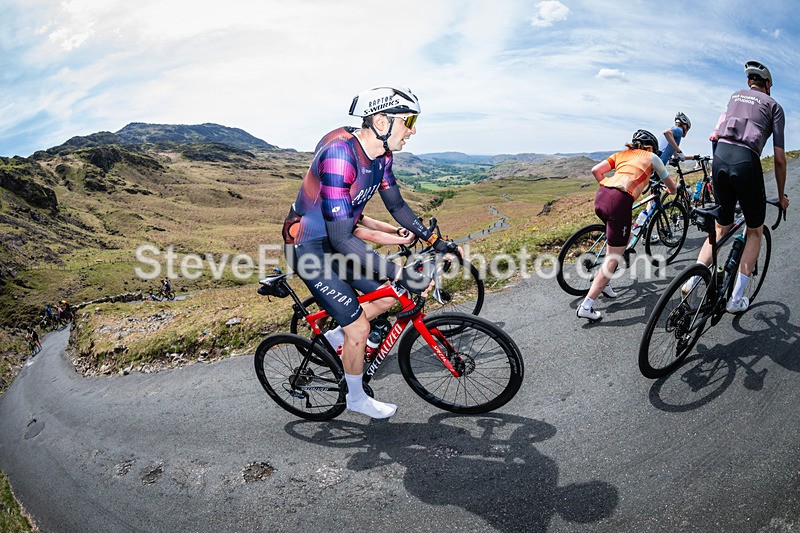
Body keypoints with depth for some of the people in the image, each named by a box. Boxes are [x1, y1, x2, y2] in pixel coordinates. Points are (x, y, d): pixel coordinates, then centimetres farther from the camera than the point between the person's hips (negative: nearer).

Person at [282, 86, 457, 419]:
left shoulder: (381, 155, -4)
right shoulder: (340, 154, -31)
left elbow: (397, 205, 11)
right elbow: (341, 239, -35)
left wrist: (434, 240, 3)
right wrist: (400, 274, -35)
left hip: (336, 239, 8)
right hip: (309, 247, -8)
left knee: (387, 296, 8)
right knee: (358, 328, -5)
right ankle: (356, 398, 22)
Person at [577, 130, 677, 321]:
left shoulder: (622, 154, 30)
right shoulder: (652, 157, 21)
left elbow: (595, 171, 16)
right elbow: (672, 188, 28)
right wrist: (669, 190, 51)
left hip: (600, 197, 6)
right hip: (619, 201, -6)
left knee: (624, 238, 29)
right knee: (613, 258, 0)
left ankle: (602, 282, 27)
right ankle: (586, 306, -5)